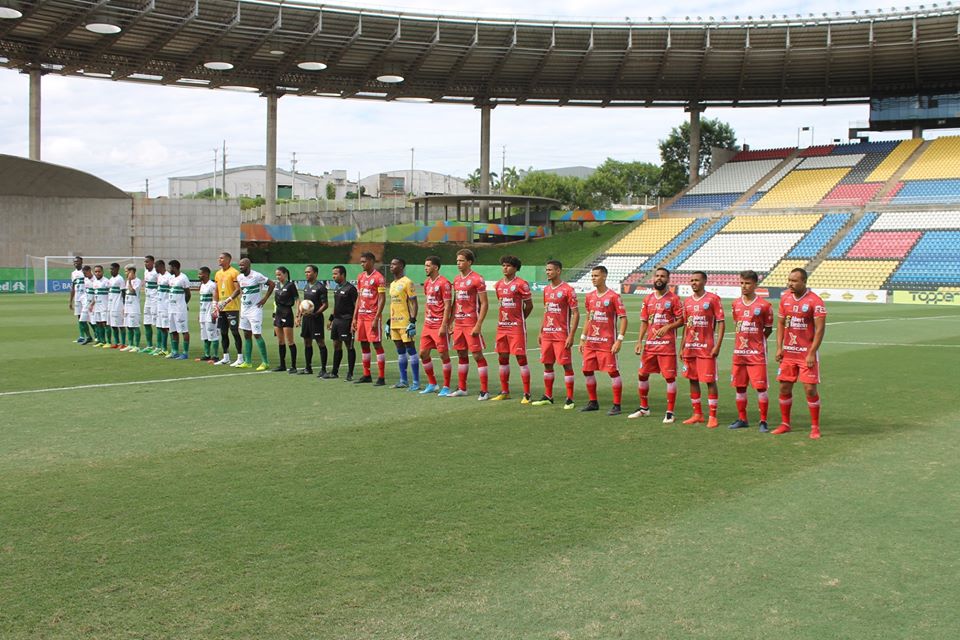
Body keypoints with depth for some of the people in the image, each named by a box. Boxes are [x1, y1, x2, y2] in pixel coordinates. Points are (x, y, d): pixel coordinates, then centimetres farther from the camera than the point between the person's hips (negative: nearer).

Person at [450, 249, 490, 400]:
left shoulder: (477, 279, -10)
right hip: (458, 323, 7)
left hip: (471, 324, -7)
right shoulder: (457, 279, 13)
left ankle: (484, 391, -1)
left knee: (477, 355, -5)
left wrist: (478, 325, -17)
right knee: (461, 355, 13)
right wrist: (452, 322, 14)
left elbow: (484, 304, -12)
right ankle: (461, 389, 22)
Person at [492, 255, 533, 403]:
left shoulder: (521, 284, -9)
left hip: (517, 327, -7)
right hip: (502, 327, 7)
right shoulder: (498, 285, 10)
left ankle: (527, 394, 0)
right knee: (502, 358, 10)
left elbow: (529, 305, -3)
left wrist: (519, 319, 6)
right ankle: (504, 392, 21)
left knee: (521, 358, -4)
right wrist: (503, 319, 13)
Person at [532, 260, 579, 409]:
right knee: (547, 364, 11)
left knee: (566, 365, -3)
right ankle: (548, 397, 21)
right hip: (547, 334, 7)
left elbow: (576, 314, -10)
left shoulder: (567, 290, -10)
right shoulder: (546, 289, 12)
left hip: (562, 335, -7)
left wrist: (571, 335, -16)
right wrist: (541, 332, 16)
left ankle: (570, 399, 2)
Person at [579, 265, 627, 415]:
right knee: (587, 370, 9)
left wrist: (619, 340, -18)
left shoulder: (614, 296, -10)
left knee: (613, 372, -4)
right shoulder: (590, 296, 10)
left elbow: (623, 319, -11)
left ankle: (617, 405, 2)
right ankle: (593, 402, 22)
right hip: (590, 343, 7)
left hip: (607, 343, -7)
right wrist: (583, 338, 16)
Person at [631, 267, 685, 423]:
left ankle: (670, 412, 3)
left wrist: (668, 327, -21)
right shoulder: (648, 299, 11)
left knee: (670, 377, -4)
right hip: (649, 344, 5)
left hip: (667, 344, -5)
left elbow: (681, 320, -5)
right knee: (642, 375, 9)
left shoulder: (674, 299, -3)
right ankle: (644, 408, 25)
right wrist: (640, 341, 6)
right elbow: (644, 321, 13)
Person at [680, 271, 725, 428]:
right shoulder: (687, 301, 12)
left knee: (710, 381, -3)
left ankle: (712, 417, 2)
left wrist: (717, 345, -16)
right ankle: (697, 415, 19)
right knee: (693, 380, 9)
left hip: (706, 347, -6)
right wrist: (682, 347, 13)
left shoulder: (713, 299, -6)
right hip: (690, 348, 6)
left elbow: (721, 323, -8)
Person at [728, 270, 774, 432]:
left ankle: (763, 421, 3)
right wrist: (742, 340, 9)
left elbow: (768, 329, 1)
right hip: (739, 353, 5)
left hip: (757, 354, -5)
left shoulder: (764, 305, -6)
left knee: (761, 387, -5)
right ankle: (742, 419, 21)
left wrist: (756, 341, -2)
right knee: (739, 387, 9)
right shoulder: (736, 304, 8)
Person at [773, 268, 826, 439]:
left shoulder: (815, 301, -12)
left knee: (810, 389, -5)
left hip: (807, 353, -5)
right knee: (784, 388, 7)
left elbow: (820, 329, -13)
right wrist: (779, 347, 4)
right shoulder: (785, 298, 6)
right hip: (788, 352, 5)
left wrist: (812, 353, -17)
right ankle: (785, 424, 20)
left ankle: (815, 427, 6)